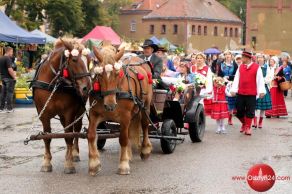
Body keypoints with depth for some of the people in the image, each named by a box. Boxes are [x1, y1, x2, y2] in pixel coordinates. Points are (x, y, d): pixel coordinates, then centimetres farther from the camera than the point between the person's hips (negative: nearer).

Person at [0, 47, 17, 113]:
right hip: (9, 78, -8)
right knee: (9, 93, -1)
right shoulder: (8, 59, -17)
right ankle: (9, 108, 1)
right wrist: (14, 77, -13)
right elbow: (10, 69, -24)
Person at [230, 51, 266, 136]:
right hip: (240, 94, 4)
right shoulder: (240, 67, 9)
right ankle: (244, 123, 31)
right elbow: (236, 79, 7)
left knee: (250, 111, -1)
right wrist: (234, 90, -1)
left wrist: (261, 91, -10)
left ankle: (248, 128, 9)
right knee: (239, 111, 7)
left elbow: (260, 80, -5)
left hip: (251, 94, -4)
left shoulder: (256, 67, -3)